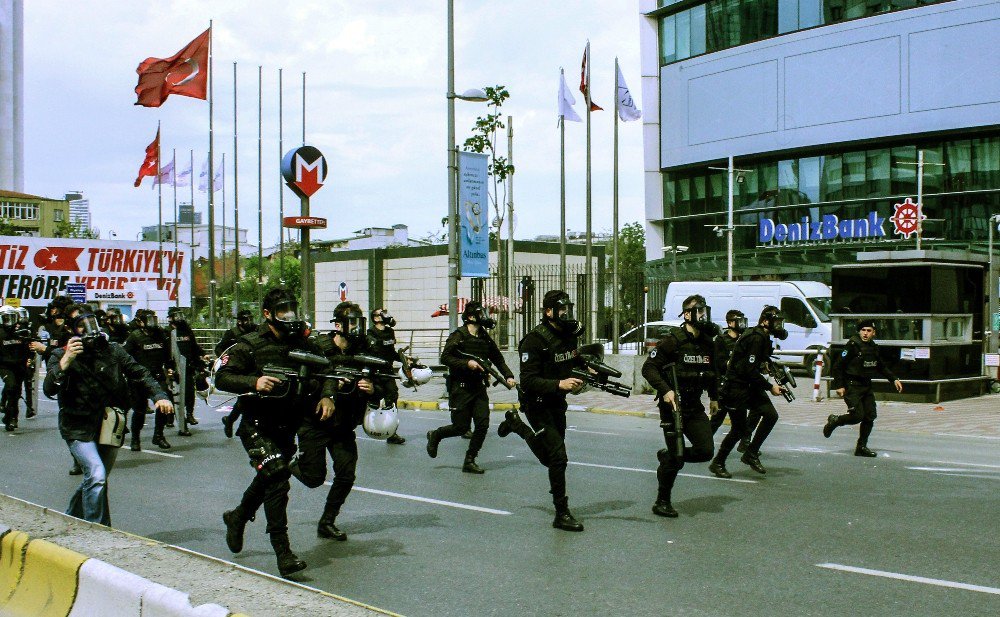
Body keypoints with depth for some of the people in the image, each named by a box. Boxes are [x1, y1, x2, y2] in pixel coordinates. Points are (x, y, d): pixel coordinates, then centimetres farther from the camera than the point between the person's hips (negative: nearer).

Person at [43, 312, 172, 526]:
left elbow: (139, 374, 1)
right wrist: (66, 360, -29)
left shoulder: (113, 351, 3)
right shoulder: (60, 356, -3)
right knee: (96, 475, -22)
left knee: (96, 480, 15)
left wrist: (160, 395, -15)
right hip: (79, 428, -4)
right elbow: (49, 389, -17)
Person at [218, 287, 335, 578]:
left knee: (268, 479, 21)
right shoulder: (250, 345, -8)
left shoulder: (304, 343, 5)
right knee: (277, 479, -17)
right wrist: (253, 382, -26)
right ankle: (283, 553, -13)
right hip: (257, 425, -6)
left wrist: (326, 396, -12)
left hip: (288, 425, 6)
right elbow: (222, 377, -10)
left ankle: (237, 517, 50)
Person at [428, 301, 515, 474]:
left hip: (479, 387, 6)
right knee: (461, 427, -3)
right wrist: (467, 363, -22)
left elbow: (498, 359, 15)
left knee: (483, 424, -5)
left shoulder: (485, 337, 9)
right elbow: (445, 358, -14)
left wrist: (508, 376, 1)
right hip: (460, 388, -5)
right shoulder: (458, 336, -9)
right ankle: (435, 435, 27)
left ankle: (469, 461, 9)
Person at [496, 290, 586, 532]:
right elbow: (528, 381, -27)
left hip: (558, 402, 8)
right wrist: (559, 384, -38)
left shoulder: (569, 335, 1)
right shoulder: (535, 340, -22)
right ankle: (562, 514, -6)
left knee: (550, 458, 20)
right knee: (558, 456, -16)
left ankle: (515, 424, 43)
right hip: (537, 405, -8)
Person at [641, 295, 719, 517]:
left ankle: (667, 456, 24)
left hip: (695, 407, 6)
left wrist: (714, 397, 25)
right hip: (673, 405, -6)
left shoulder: (708, 343, 8)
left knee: (706, 451, -3)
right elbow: (648, 367, -14)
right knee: (676, 456, -5)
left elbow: (711, 371, 26)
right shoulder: (673, 340, -13)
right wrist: (665, 390, -23)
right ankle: (662, 502, 12)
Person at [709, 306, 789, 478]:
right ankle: (717, 464, 13)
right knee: (739, 429, -3)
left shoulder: (762, 337, 13)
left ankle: (751, 454, 4)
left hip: (750, 386, 9)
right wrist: (770, 387, -16)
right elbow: (750, 370, -23)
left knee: (771, 415, -4)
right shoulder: (756, 338, -18)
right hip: (736, 388, -9)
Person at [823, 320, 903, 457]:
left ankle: (861, 447, 12)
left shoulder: (874, 347, 9)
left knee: (870, 416, 2)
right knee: (858, 415, -16)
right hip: (852, 386, -7)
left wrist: (894, 379, 16)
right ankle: (834, 421, 12)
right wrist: (839, 386, -18)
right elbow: (838, 366, -13)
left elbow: (882, 367, 25)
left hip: (866, 386, 7)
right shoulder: (852, 345, -13)